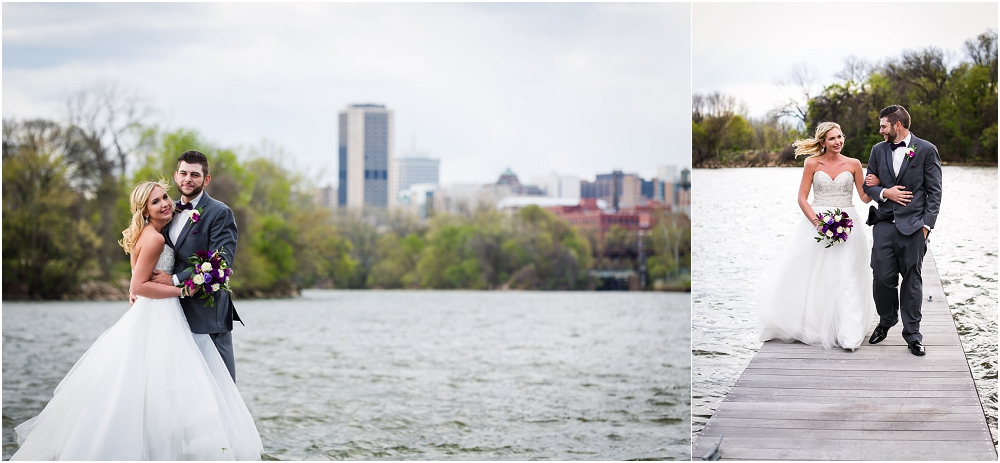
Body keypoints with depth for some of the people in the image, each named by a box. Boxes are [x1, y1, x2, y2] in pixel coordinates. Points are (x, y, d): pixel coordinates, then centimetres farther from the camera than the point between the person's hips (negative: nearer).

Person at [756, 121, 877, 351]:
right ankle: (810, 326, 16)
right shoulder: (812, 164, 2)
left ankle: (848, 335, -8)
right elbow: (802, 198, 0)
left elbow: (865, 197, 5)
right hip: (817, 222, 0)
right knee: (811, 277, 0)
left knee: (847, 279, -7)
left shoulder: (853, 164, 4)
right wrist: (817, 221, -14)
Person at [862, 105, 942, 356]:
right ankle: (886, 322, 22)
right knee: (882, 277, -1)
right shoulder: (878, 150, 11)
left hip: (913, 226, -3)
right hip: (884, 224, 3)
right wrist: (885, 192, -7)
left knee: (912, 280, 2)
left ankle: (912, 334, 9)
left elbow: (934, 192, -1)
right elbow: (869, 185, 15)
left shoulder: (927, 150, -1)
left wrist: (926, 224, -8)